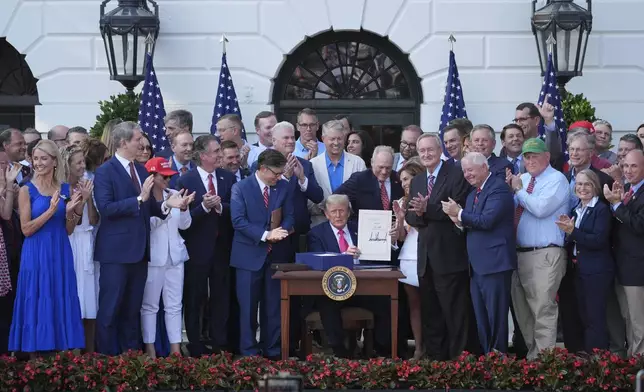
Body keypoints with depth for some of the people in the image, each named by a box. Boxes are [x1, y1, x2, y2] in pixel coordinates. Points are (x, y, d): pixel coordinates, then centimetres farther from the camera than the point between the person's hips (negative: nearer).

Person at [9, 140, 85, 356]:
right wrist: (50, 210, -19)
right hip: (37, 254, -4)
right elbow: (26, 229, -9)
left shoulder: (65, 189, 7)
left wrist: (73, 210, -9)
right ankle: (35, 358, 6)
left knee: (61, 303, 5)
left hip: (61, 253, 4)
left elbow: (68, 230, 9)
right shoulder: (27, 190, -4)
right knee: (38, 303, -1)